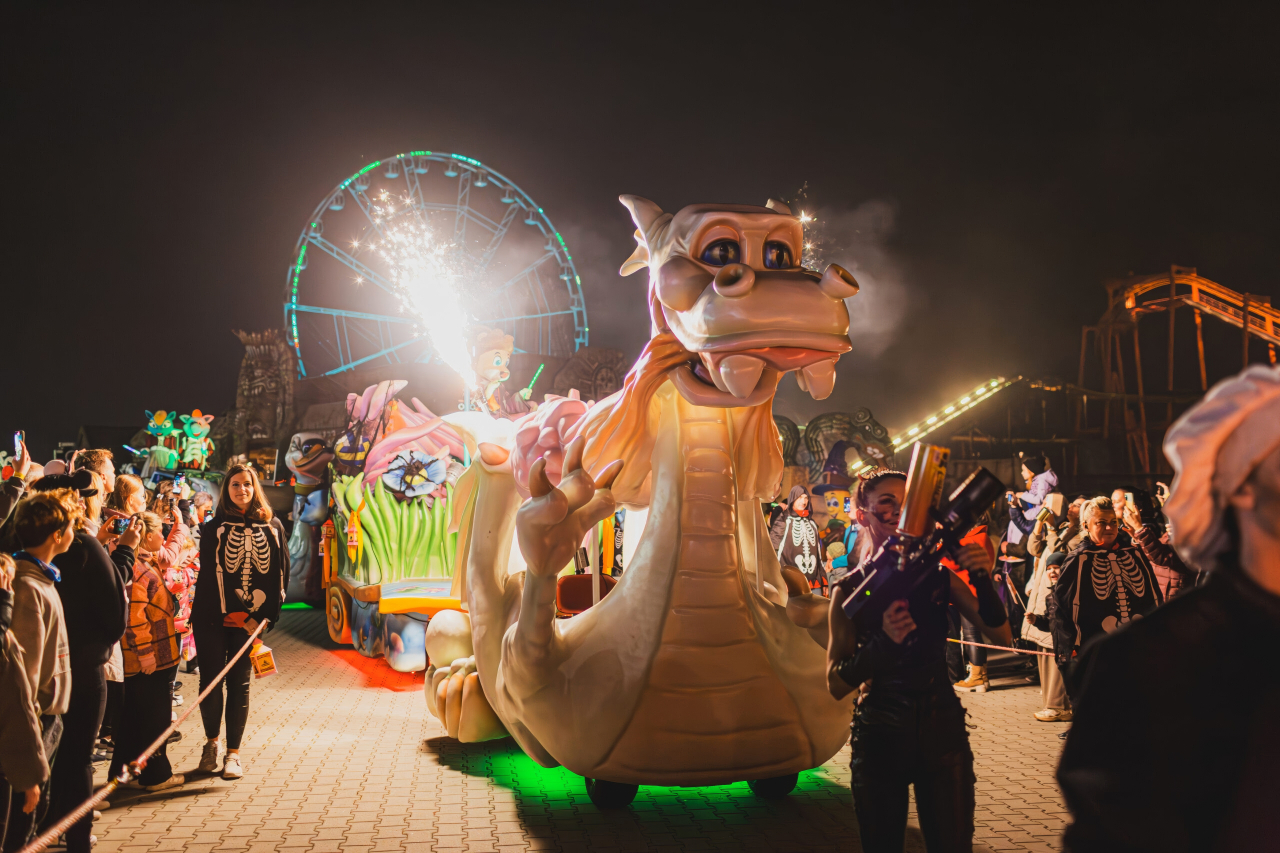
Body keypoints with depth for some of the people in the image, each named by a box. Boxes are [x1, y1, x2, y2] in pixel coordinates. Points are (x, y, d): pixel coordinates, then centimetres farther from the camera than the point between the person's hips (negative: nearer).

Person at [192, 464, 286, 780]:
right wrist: (228, 613, -8)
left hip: (250, 620, 0)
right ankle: (211, 743, 23)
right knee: (210, 680, 1)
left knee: (239, 684, 3)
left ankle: (233, 753, 13)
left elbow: (280, 573, 3)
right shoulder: (214, 528, 2)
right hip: (213, 619, 0)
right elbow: (207, 575, -1)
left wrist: (261, 615, -5)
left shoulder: (272, 527, 4)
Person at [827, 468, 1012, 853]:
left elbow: (1001, 636, -8)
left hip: (942, 730, 1)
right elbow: (836, 684, -12)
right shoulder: (851, 589, -5)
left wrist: (983, 580, -25)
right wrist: (883, 641, -28)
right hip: (880, 734, -1)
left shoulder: (937, 575, 0)